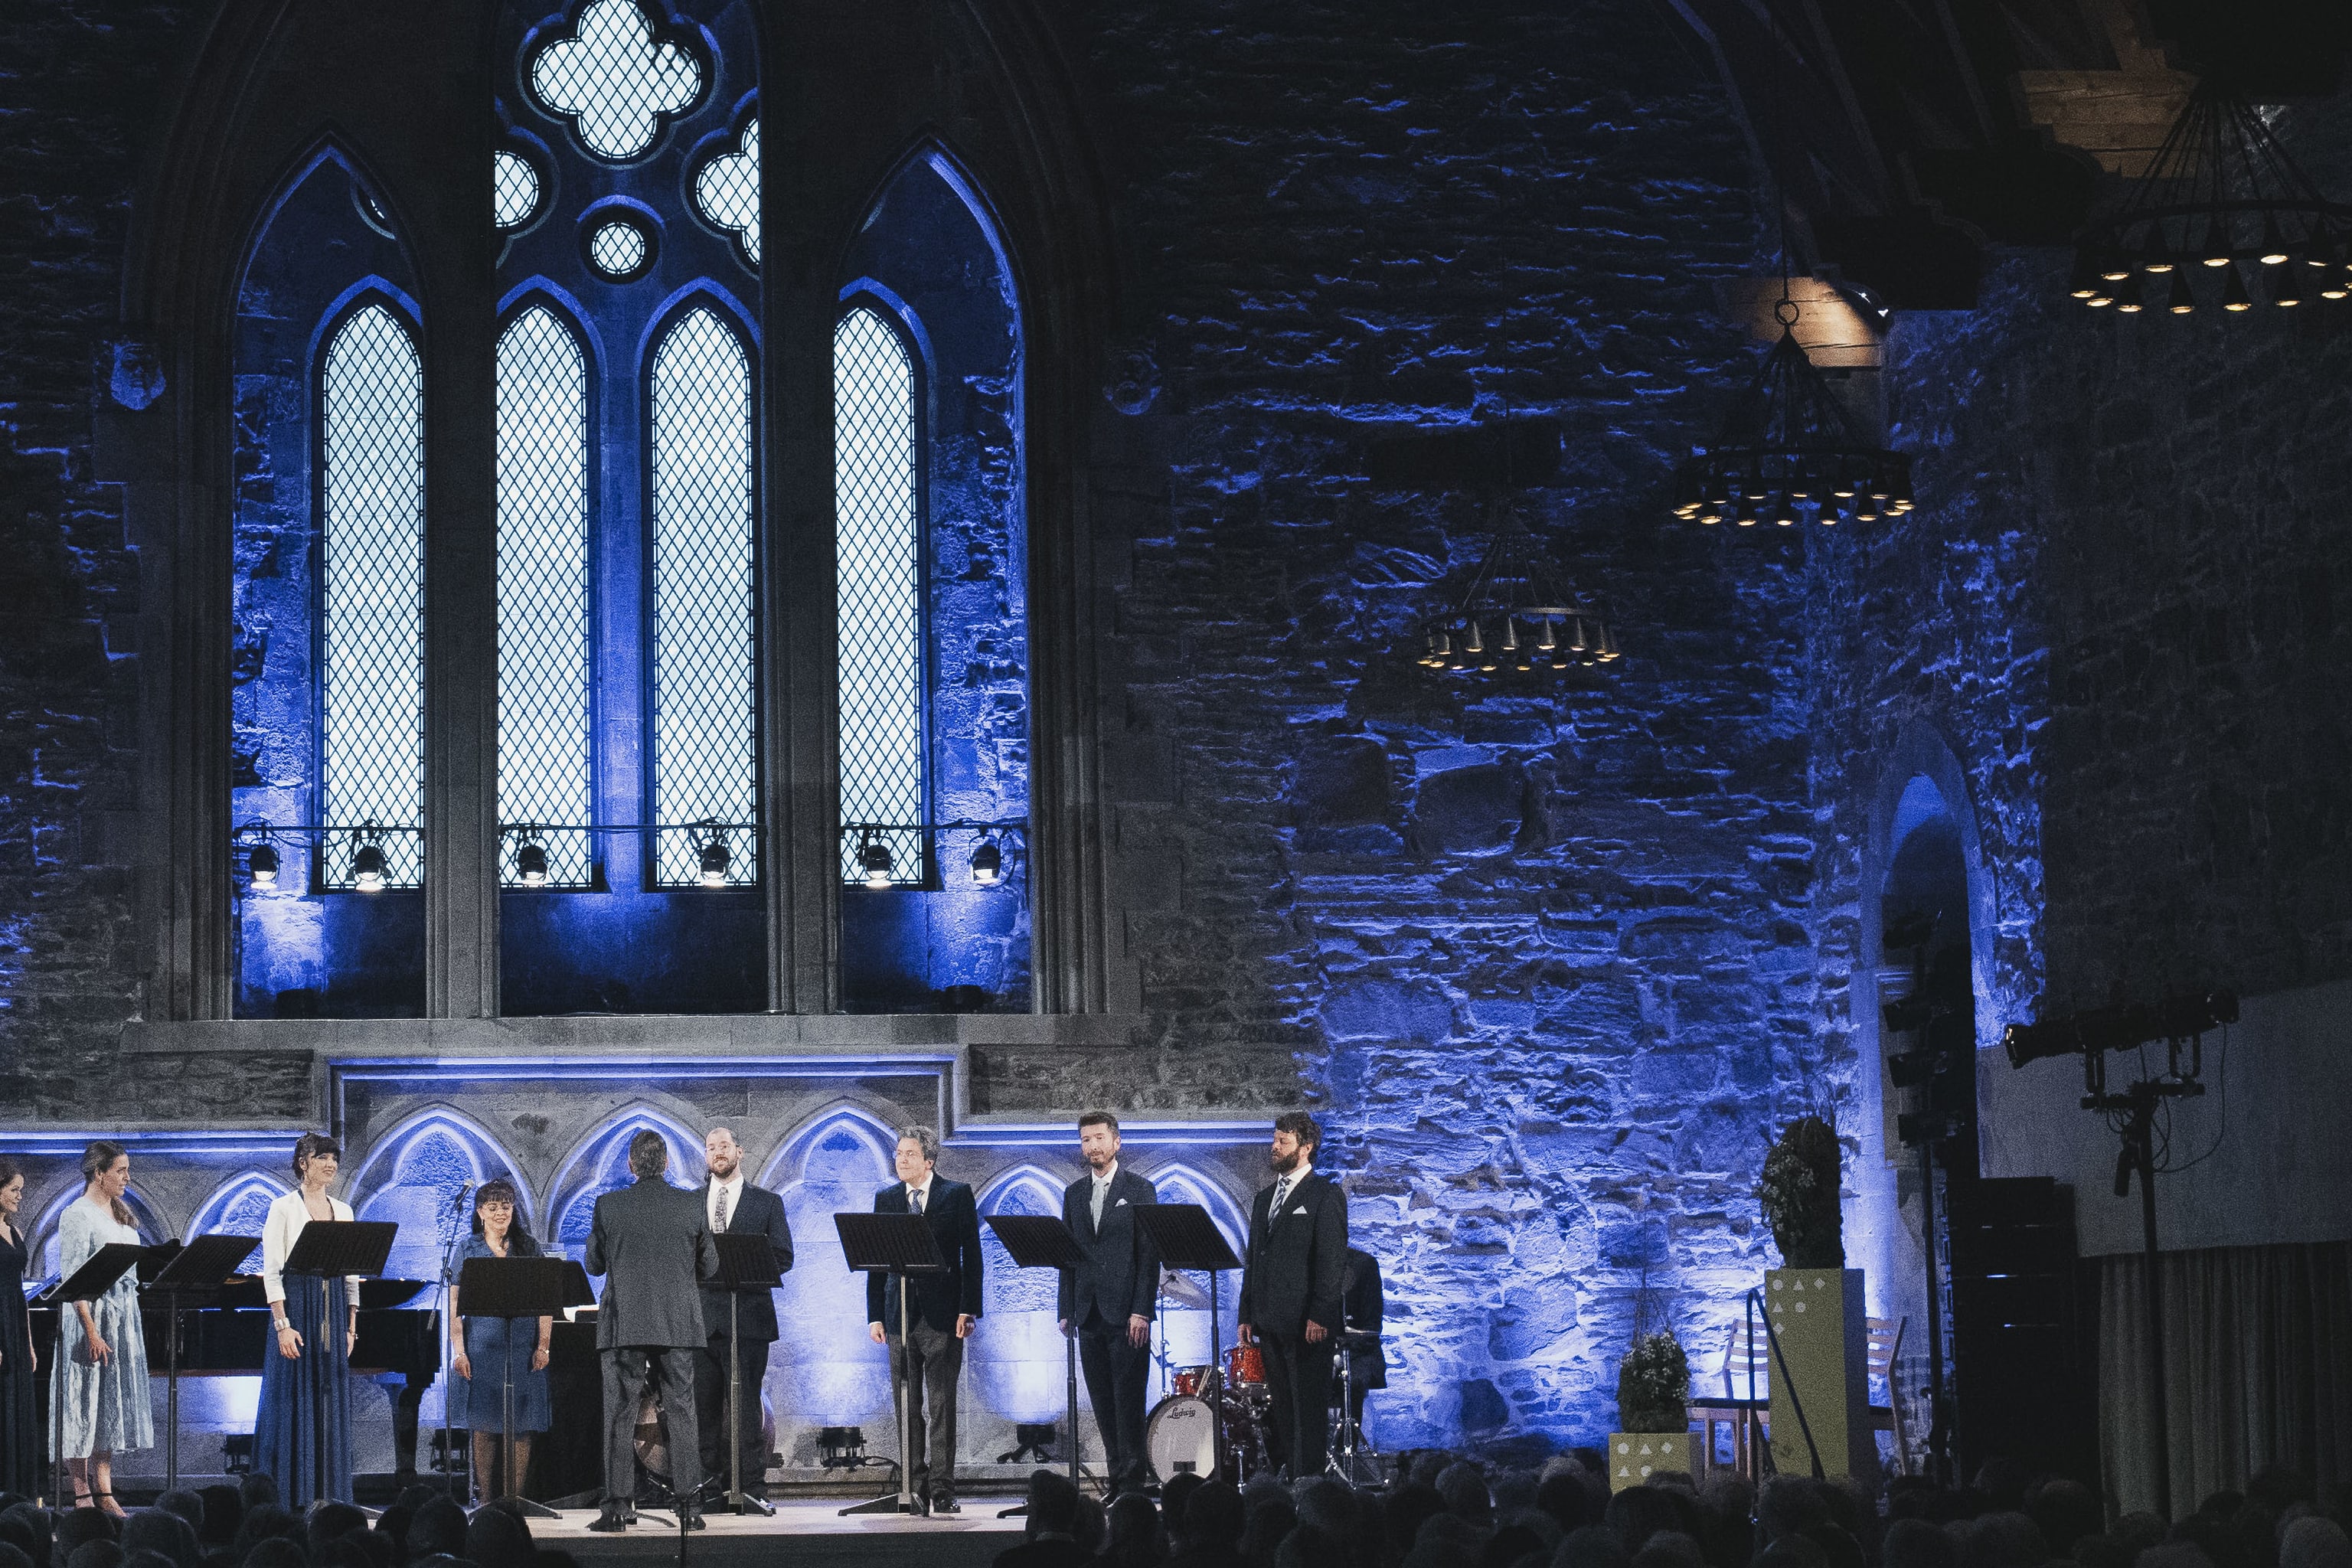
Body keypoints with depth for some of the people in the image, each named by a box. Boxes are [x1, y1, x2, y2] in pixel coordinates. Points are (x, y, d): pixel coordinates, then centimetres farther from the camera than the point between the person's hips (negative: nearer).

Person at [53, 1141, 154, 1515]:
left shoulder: (119, 1213, 15)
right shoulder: (78, 1214, -11)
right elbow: (73, 1278, -16)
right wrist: (92, 1331, -22)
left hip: (124, 1315, 8)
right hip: (92, 1313, -8)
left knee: (113, 1402, 8)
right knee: (85, 1401, -4)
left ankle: (103, 1489, 11)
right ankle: (81, 1493, 0)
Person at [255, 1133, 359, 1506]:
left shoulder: (343, 1211, 13)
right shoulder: (284, 1208, -3)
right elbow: (272, 1271, -8)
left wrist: (351, 1326, 8)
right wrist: (282, 1325, -16)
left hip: (333, 1309, 5)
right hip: (297, 1304, -5)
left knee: (332, 1402, 5)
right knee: (293, 1400, -4)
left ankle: (327, 1494, 8)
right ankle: (290, 1495, -1)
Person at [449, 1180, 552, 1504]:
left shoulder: (529, 1248, 10)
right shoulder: (468, 1250, 7)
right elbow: (455, 1304, 2)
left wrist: (543, 1346, -2)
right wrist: (458, 1350, -7)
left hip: (524, 1345, 1)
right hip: (482, 1342, -1)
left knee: (522, 1424, -1)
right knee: (484, 1422, -3)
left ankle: (514, 1496, 3)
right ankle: (484, 1495, 3)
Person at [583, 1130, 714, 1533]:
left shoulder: (609, 1205, -4)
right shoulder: (691, 1205, -1)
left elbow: (594, 1264, 6)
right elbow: (709, 1267, 7)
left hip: (624, 1325, -1)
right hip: (680, 1325, 1)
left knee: (620, 1415, 3)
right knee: (681, 1413, 6)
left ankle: (618, 1506, -1)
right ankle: (689, 1505, 3)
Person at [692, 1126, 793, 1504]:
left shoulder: (767, 1203, 9)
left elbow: (783, 1258, 2)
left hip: (747, 1316, -3)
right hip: (701, 1316, 3)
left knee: (745, 1405, -5)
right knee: (705, 1405, 3)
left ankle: (752, 1488, -3)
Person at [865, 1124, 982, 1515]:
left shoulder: (957, 1195, 2)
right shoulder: (886, 1199, 11)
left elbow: (971, 1255, -1)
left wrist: (967, 1309, -8)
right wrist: (875, 1315, 4)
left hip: (942, 1315, -3)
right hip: (900, 1314, 3)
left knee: (942, 1407, -3)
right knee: (907, 1408, 4)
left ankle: (942, 1491, -2)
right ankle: (915, 1490, 8)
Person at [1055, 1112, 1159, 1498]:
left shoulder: (1140, 1190, 0)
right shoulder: (1074, 1194, 15)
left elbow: (1150, 1254, -5)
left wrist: (1142, 1311, -13)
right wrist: (1066, 1310, 7)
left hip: (1126, 1315, -5)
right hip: (1089, 1313, 5)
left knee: (1128, 1401, -7)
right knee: (1102, 1404, 6)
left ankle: (1133, 1481, -5)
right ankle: (1117, 1480, 10)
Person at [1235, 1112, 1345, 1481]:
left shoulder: (1326, 1195, -2)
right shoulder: (1264, 1199, 20)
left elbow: (1332, 1259, -10)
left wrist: (1320, 1315, -18)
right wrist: (1247, 1315, 12)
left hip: (1306, 1322, -7)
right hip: (1270, 1321, 7)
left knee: (1309, 1403, -6)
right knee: (1281, 1403, 9)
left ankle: (1309, 1475, -6)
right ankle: (1283, 1471, 12)